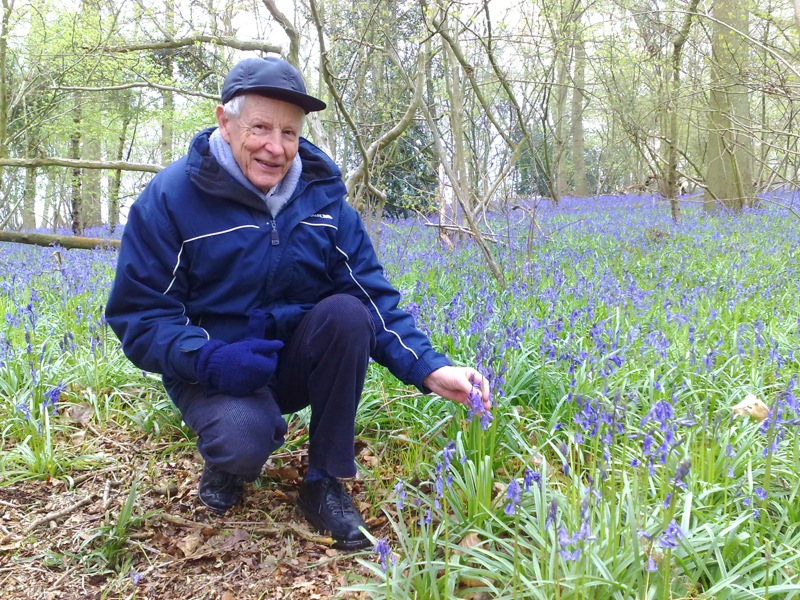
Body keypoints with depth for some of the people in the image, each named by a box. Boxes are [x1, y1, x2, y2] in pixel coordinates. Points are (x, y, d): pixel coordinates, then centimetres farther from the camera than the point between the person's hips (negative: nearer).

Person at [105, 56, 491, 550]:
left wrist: (428, 368, -25)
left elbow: (374, 295, -10)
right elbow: (137, 315, -13)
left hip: (296, 360, 4)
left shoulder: (322, 194, -5)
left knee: (347, 312, -27)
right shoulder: (170, 197, -14)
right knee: (245, 438, -35)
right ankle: (229, 464, 7)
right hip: (214, 370, -3)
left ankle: (326, 482, -11)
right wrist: (209, 358, -32)